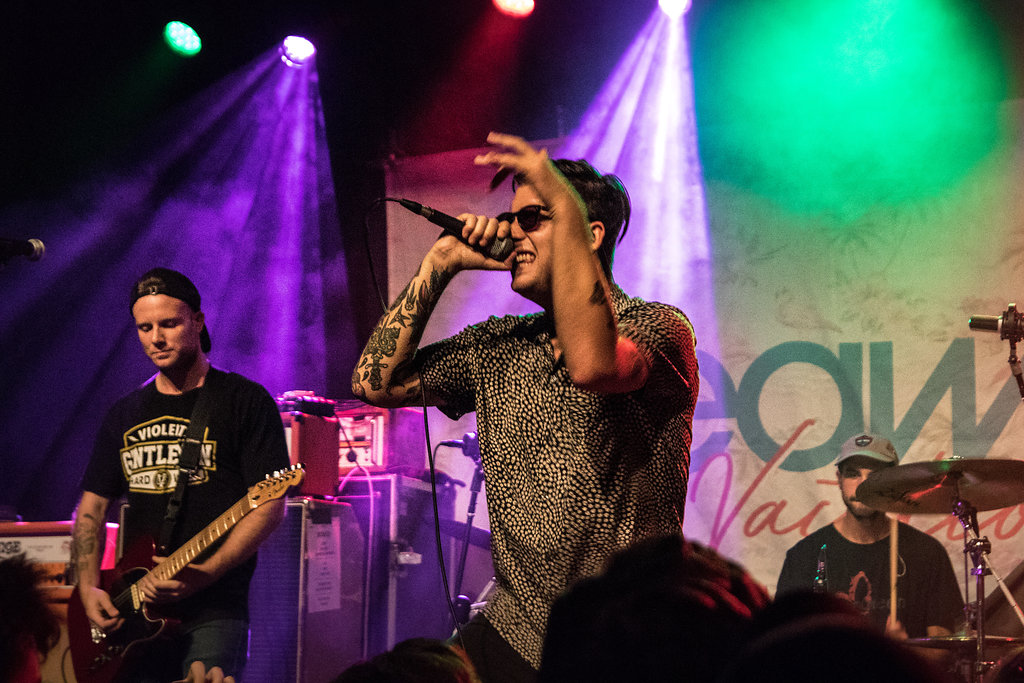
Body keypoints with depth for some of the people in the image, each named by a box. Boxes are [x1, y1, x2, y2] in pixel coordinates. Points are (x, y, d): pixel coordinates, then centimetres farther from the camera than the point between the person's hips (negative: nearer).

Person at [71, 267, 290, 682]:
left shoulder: (244, 401, 0)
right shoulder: (125, 414, 16)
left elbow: (270, 505, -7)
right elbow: (91, 508, 18)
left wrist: (204, 575, -17)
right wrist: (89, 587, 2)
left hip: (214, 615, -5)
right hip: (133, 616, 5)